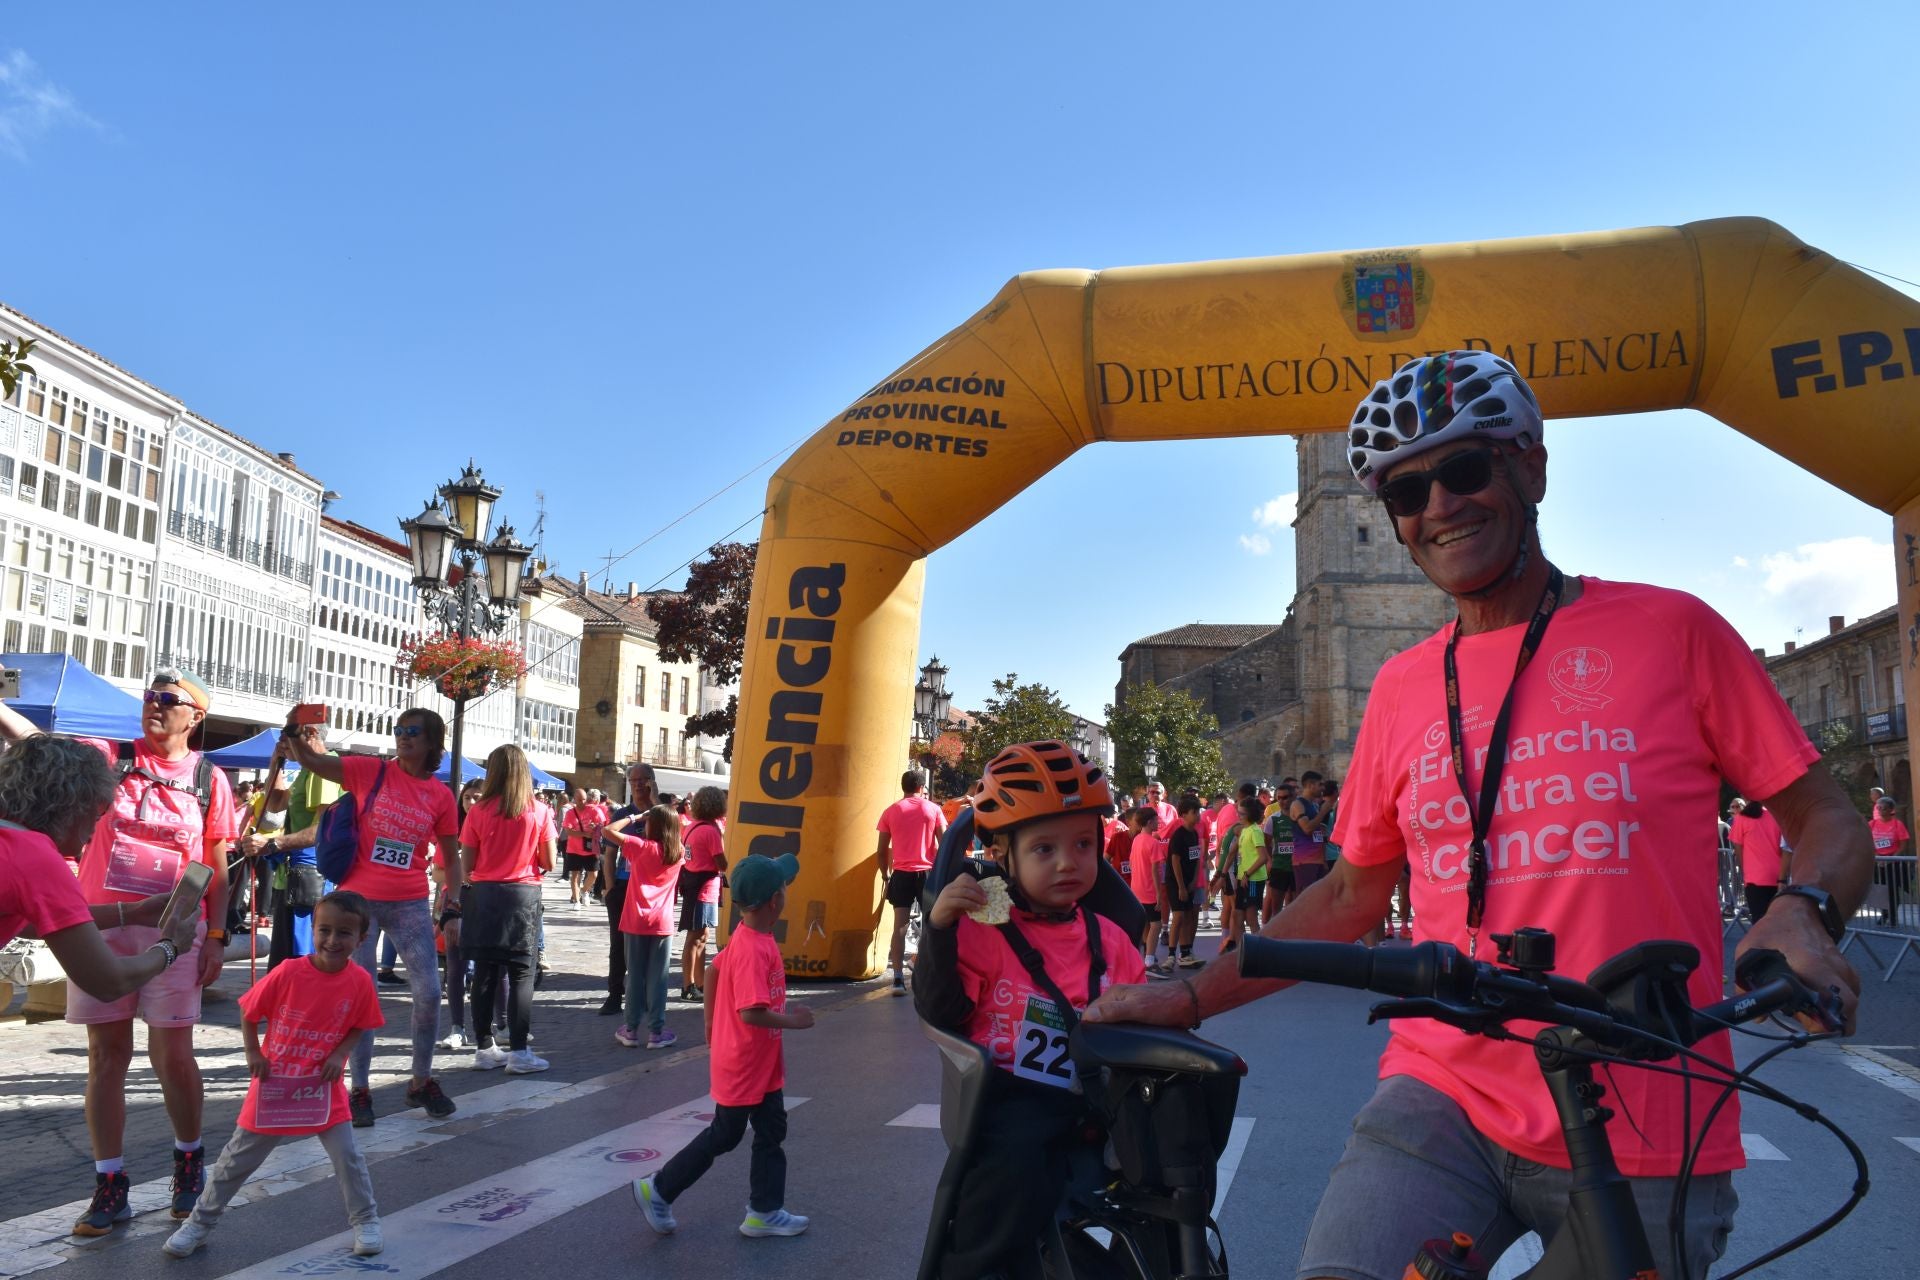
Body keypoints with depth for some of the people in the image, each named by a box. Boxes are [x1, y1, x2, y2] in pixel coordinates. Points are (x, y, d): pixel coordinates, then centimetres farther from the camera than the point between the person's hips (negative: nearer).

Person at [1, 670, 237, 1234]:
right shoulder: (107, 758, 4)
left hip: (172, 930, -1)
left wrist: (217, 937, -1)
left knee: (172, 1056, 3)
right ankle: (110, 1186, 18)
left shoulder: (209, 780, 2)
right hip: (100, 925, 1)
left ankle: (189, 1160, 27)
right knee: (106, 1055, 7)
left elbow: (218, 869, 4)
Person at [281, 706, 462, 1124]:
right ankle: (361, 1089, 16)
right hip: (359, 898, -2)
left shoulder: (441, 795, 2)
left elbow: (451, 856, 8)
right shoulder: (371, 771, -1)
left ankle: (421, 1082, 21)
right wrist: (294, 735, -25)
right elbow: (310, 761, -5)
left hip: (410, 904, 2)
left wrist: (453, 898, -5)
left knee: (428, 993, 1)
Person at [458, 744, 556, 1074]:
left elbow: (466, 865, -1)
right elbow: (549, 864, -2)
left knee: (485, 974, 8)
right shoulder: (539, 812, -5)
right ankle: (518, 1051, 2)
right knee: (521, 975, 2)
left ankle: (484, 1049, 15)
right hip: (523, 895, -2)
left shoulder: (478, 812, -3)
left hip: (484, 896, 2)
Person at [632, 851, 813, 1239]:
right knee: (724, 1136, 7)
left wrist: (711, 1021, 21)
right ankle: (657, 1191, 21)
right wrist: (793, 1020, -21)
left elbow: (715, 969, 13)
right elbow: (751, 1013, -35)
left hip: (763, 1065, 9)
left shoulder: (747, 938, 0)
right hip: (742, 1068, -9)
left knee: (772, 1131, 15)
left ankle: (765, 1211, 24)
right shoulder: (753, 951, -31)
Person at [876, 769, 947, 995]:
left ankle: (898, 979, -9)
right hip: (928, 873, 0)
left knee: (900, 926, -1)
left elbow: (882, 851, 3)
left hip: (901, 874, 0)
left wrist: (885, 876, 14)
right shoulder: (933, 809, 2)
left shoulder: (890, 811, 4)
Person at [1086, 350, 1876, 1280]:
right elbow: (1352, 894, 15)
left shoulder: (1670, 629, 0)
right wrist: (1185, 999, 9)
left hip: (1646, 1131, -1)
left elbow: (1827, 820, 5)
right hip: (1443, 1099, 2)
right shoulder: (1402, 688, 8)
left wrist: (1803, 916, -18)